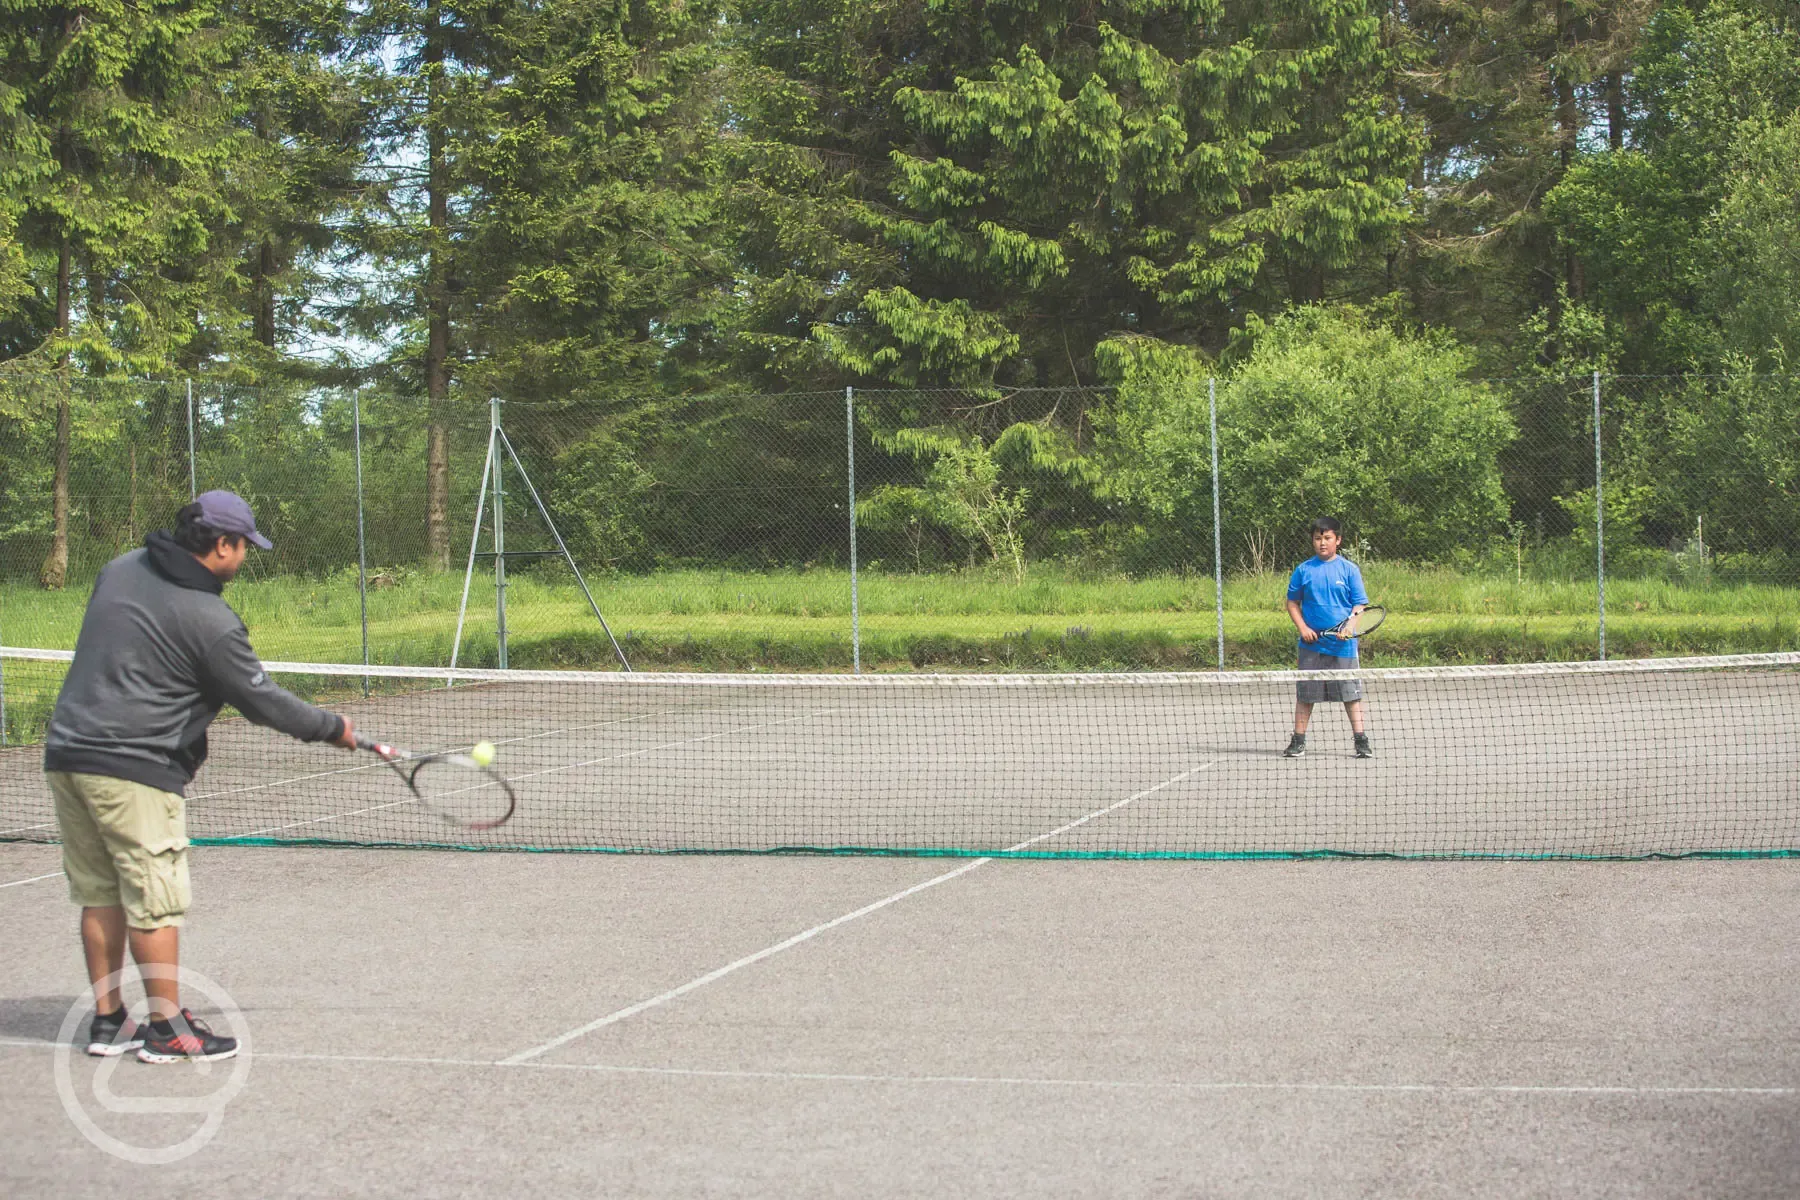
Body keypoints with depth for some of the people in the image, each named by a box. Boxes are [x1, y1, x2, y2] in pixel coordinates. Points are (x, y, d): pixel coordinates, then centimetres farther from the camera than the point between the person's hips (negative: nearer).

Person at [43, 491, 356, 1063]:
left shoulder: (119, 569, 8)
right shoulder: (210, 621, -14)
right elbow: (261, 700, -7)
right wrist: (332, 728, 6)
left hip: (67, 752, 8)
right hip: (133, 769, -8)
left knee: (100, 897, 14)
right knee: (154, 903, 0)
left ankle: (108, 1021, 20)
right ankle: (168, 1030, 7)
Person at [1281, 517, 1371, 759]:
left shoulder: (1349, 569, 1)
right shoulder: (1303, 570, 4)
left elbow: (1359, 604, 1)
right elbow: (1292, 603, 11)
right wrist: (1302, 628, -4)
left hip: (1343, 643, -1)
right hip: (1312, 642, 1)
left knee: (1351, 693, 0)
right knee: (1305, 693, 6)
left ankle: (1360, 741, 7)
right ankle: (1298, 741, 14)